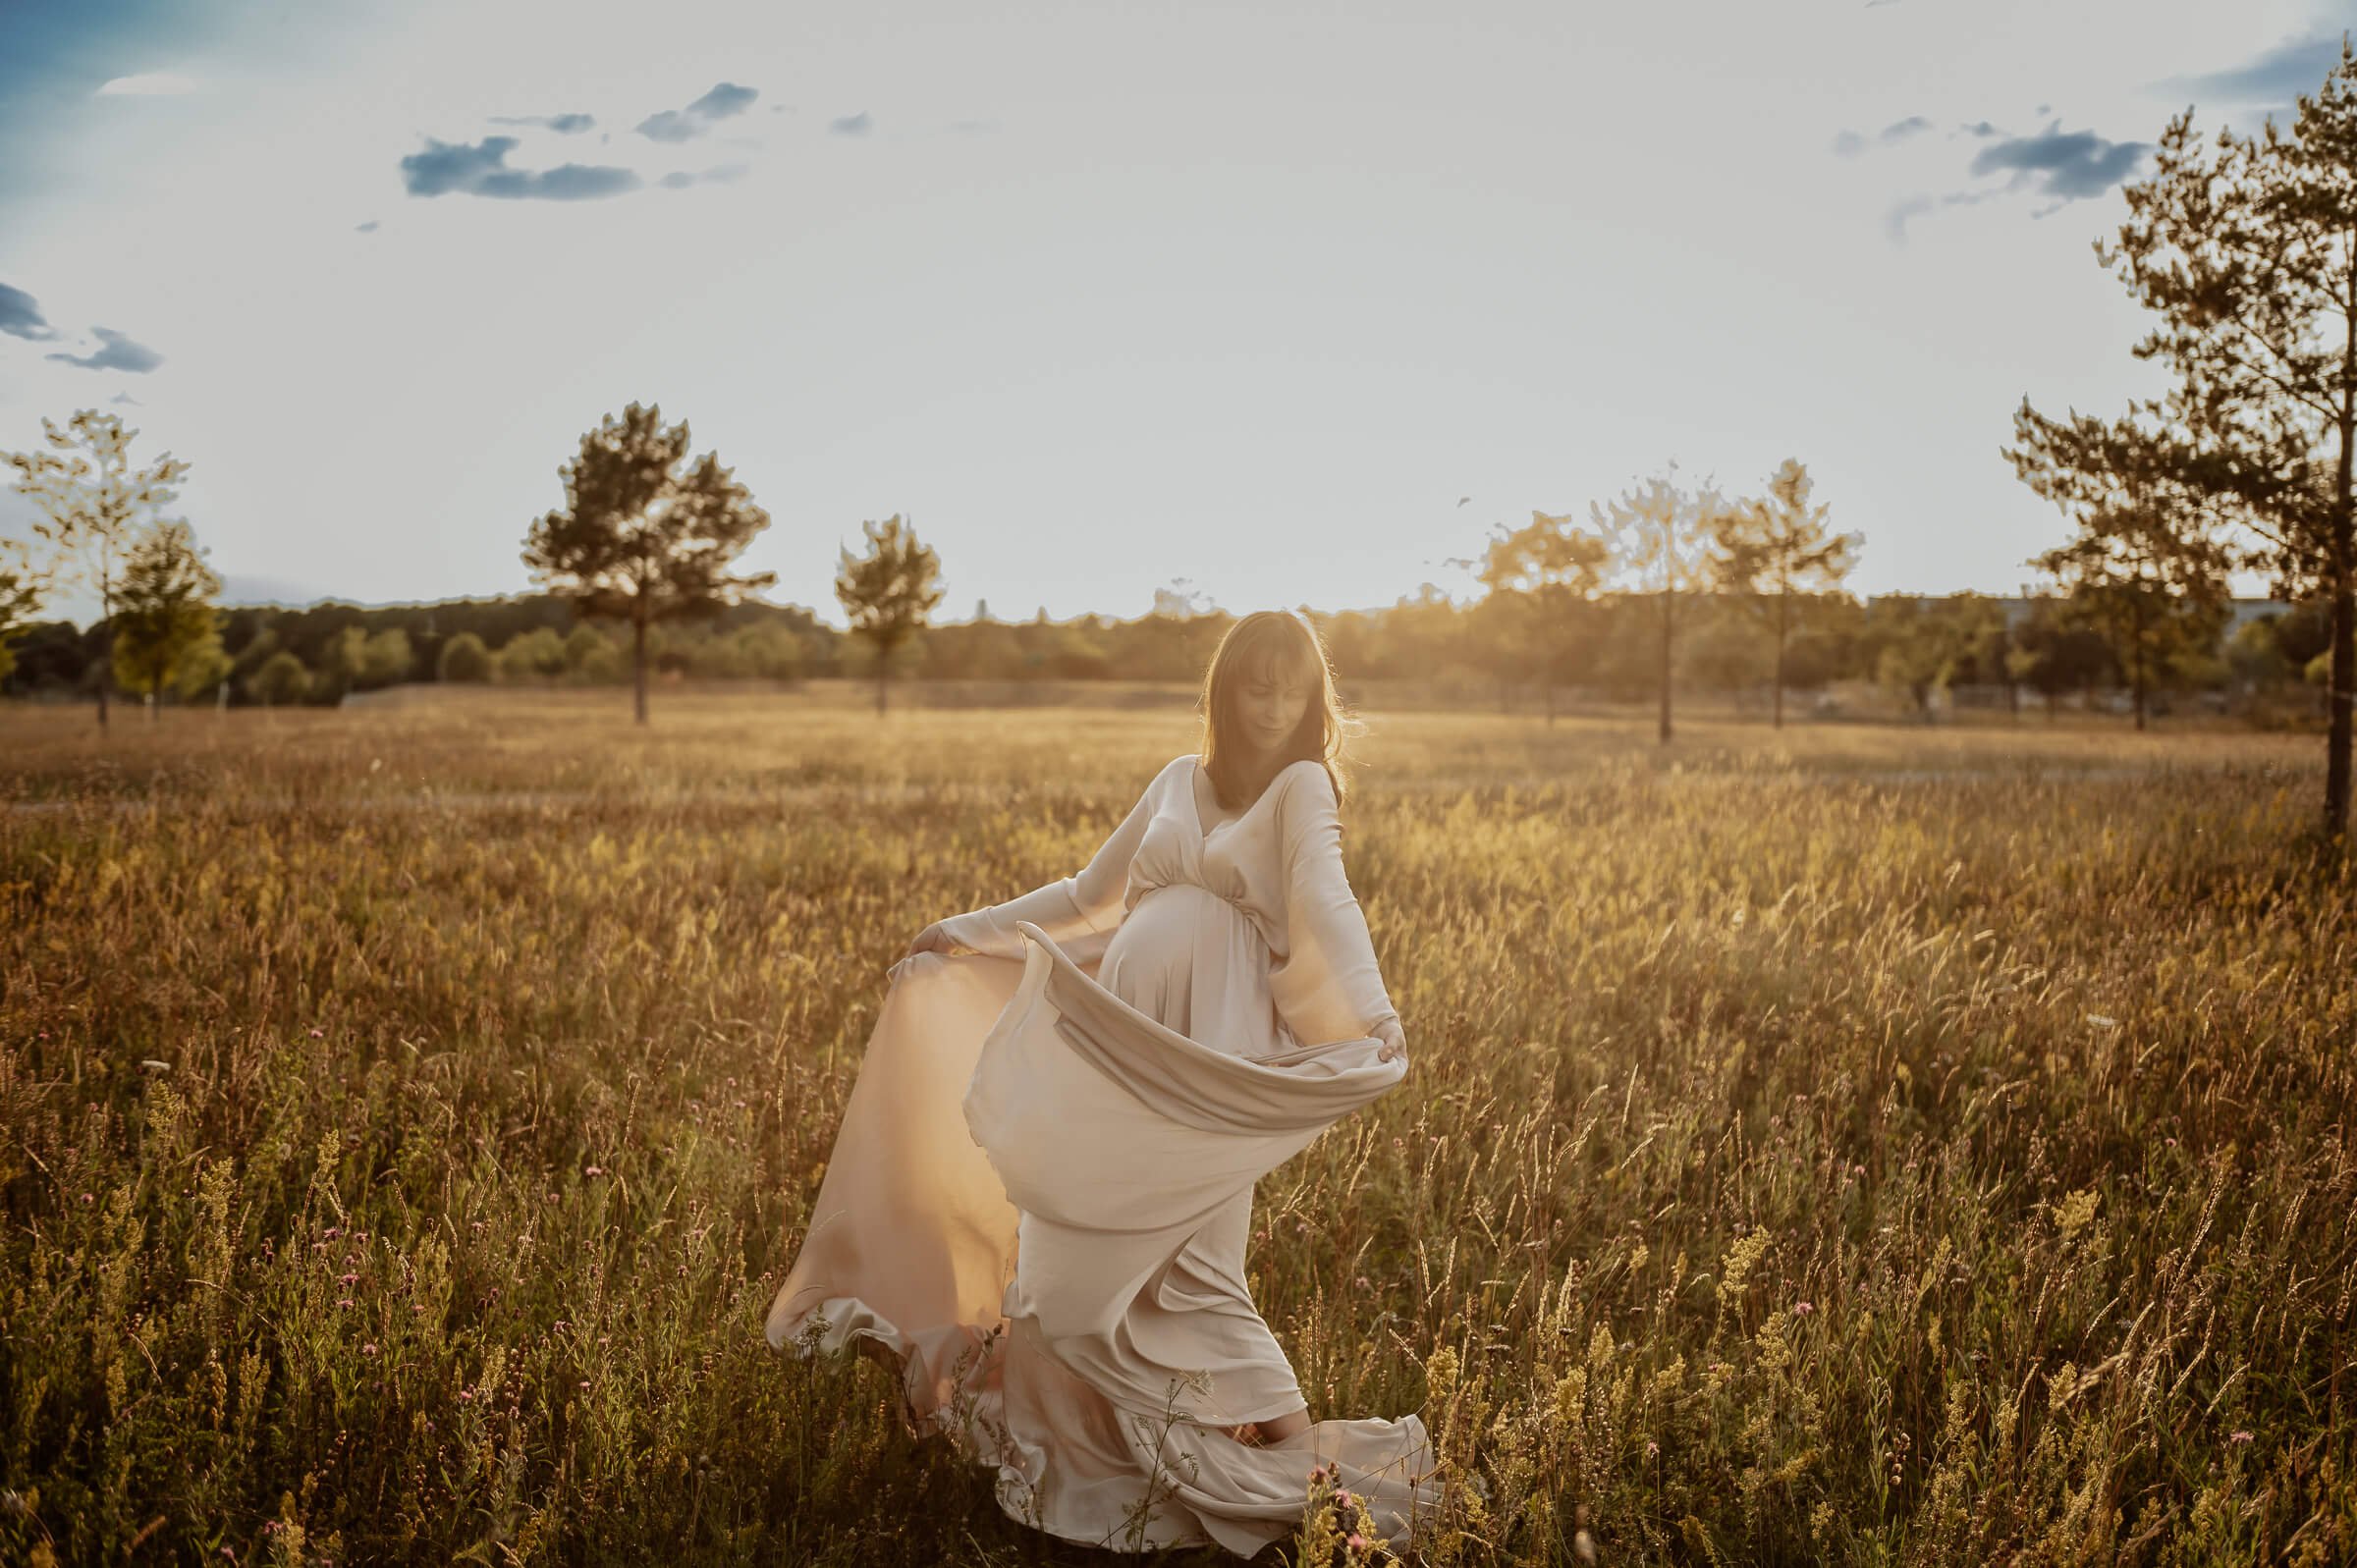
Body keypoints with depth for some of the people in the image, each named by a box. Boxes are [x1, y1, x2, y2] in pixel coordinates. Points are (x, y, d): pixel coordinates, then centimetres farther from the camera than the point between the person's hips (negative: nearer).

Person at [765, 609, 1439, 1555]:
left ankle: (1294, 1446, 4)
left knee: (1186, 1266, -10)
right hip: (1115, 1047, 6)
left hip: (1215, 1054, -6)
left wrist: (1374, 1013, -35)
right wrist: (969, 932, 27)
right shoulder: (1177, 783, 15)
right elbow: (1086, 894, 25)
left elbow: (1324, 900, -18)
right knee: (1077, 1259, 7)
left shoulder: (1302, 787, 0)